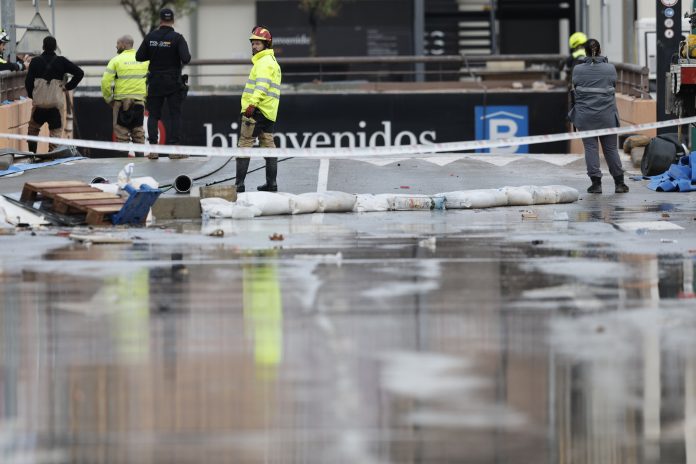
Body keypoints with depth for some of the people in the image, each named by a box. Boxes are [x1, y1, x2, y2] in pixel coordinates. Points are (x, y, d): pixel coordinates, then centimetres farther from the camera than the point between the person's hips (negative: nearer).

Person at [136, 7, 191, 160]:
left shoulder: (150, 37, -1)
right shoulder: (177, 38, -11)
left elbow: (139, 56, 1)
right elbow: (186, 58, -19)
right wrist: (186, 58, 4)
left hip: (155, 83, 2)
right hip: (173, 83, -2)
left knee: (153, 115, 8)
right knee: (176, 115, 4)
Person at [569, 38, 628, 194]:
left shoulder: (578, 70, -5)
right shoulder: (610, 68, -3)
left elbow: (575, 89, 4)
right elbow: (613, 88, 7)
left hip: (585, 115, -1)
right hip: (606, 115, 1)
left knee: (590, 148, 3)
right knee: (611, 148, 9)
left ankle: (596, 183, -2)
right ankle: (619, 183, 12)